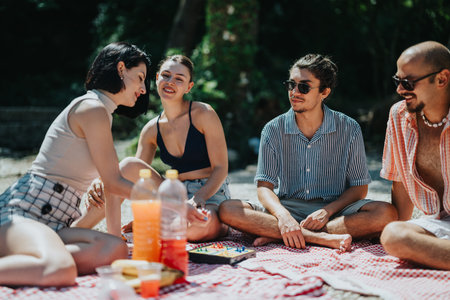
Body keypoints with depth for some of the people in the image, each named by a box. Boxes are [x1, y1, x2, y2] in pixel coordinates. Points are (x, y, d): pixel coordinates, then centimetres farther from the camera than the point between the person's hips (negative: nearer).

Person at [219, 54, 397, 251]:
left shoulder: (349, 129, -1)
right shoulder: (273, 130, 0)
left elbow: (359, 187, 1)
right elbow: (264, 186, -4)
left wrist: (328, 211, -18)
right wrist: (283, 216, -26)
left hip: (334, 210, 0)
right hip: (287, 207, 0)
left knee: (386, 214, -29)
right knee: (227, 210, -24)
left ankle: (277, 235, -28)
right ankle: (322, 237, -33)